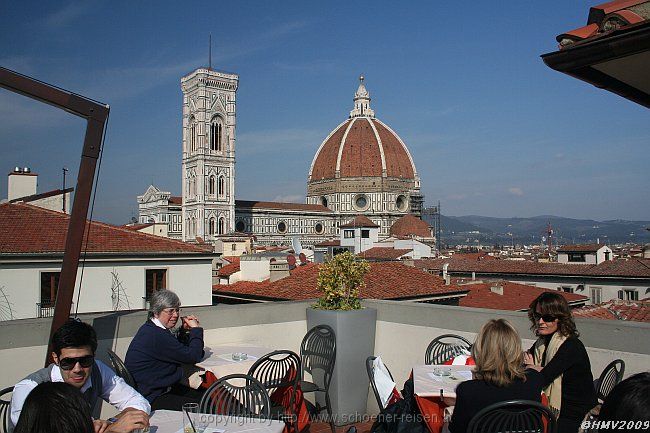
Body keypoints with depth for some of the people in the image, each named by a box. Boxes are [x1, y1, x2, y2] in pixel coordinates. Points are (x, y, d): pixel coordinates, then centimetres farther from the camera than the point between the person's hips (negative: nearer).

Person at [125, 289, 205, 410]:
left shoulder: (151, 329, 9)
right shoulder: (156, 336, -24)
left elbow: (179, 349, 20)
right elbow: (193, 357, -20)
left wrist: (185, 330, 6)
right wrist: (196, 329, -7)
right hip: (151, 399, -11)